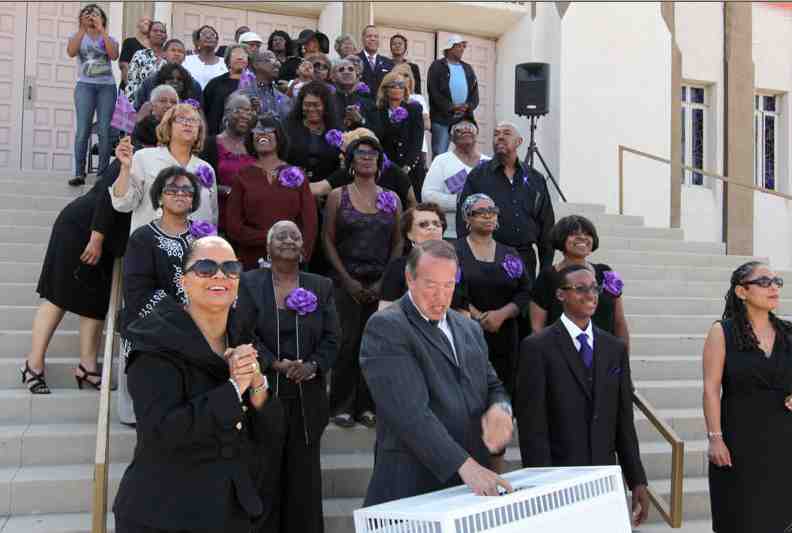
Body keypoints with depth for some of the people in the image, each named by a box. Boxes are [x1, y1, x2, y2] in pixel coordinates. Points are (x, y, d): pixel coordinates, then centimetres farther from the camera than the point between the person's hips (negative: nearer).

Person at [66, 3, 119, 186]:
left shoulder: (109, 39, 13)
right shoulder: (78, 36, 13)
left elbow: (114, 55, -8)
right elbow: (71, 52, -8)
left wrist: (102, 30, -9)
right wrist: (82, 28, -9)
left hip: (107, 86, 1)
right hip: (85, 86, -1)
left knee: (104, 130, -5)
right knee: (83, 130, -10)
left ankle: (102, 172, 1)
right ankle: (79, 173, -11)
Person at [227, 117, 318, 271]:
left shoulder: (296, 175, 7)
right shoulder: (243, 177, 6)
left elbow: (310, 221, 2)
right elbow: (234, 227, 0)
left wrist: (303, 253, -13)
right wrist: (268, 238, -12)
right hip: (252, 263, 0)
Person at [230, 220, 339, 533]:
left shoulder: (321, 287, 9)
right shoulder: (249, 284, 2)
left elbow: (331, 338, 4)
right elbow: (242, 333, -7)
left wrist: (313, 366, -13)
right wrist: (275, 364, -17)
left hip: (307, 397, 2)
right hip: (262, 393, -2)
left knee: (304, 472, 8)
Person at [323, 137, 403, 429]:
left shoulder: (391, 199, 9)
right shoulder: (338, 196, 4)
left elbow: (398, 243, 8)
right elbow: (328, 240, 1)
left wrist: (384, 281, -3)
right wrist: (348, 279, -7)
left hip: (381, 283, 2)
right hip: (348, 281, -2)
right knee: (347, 341, -4)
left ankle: (367, 406, 13)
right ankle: (342, 406, 9)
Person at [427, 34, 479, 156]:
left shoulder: (467, 68, 21)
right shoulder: (437, 66, 4)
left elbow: (475, 91, 13)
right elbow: (433, 91, -7)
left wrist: (469, 106, -8)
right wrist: (451, 107, -15)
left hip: (464, 118, 5)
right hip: (442, 118, -5)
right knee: (439, 154, -6)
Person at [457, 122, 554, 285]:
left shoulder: (536, 179, 13)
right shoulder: (477, 177, 4)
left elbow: (546, 227, 15)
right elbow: (464, 221, -1)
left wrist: (546, 269, 9)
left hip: (526, 259, 3)